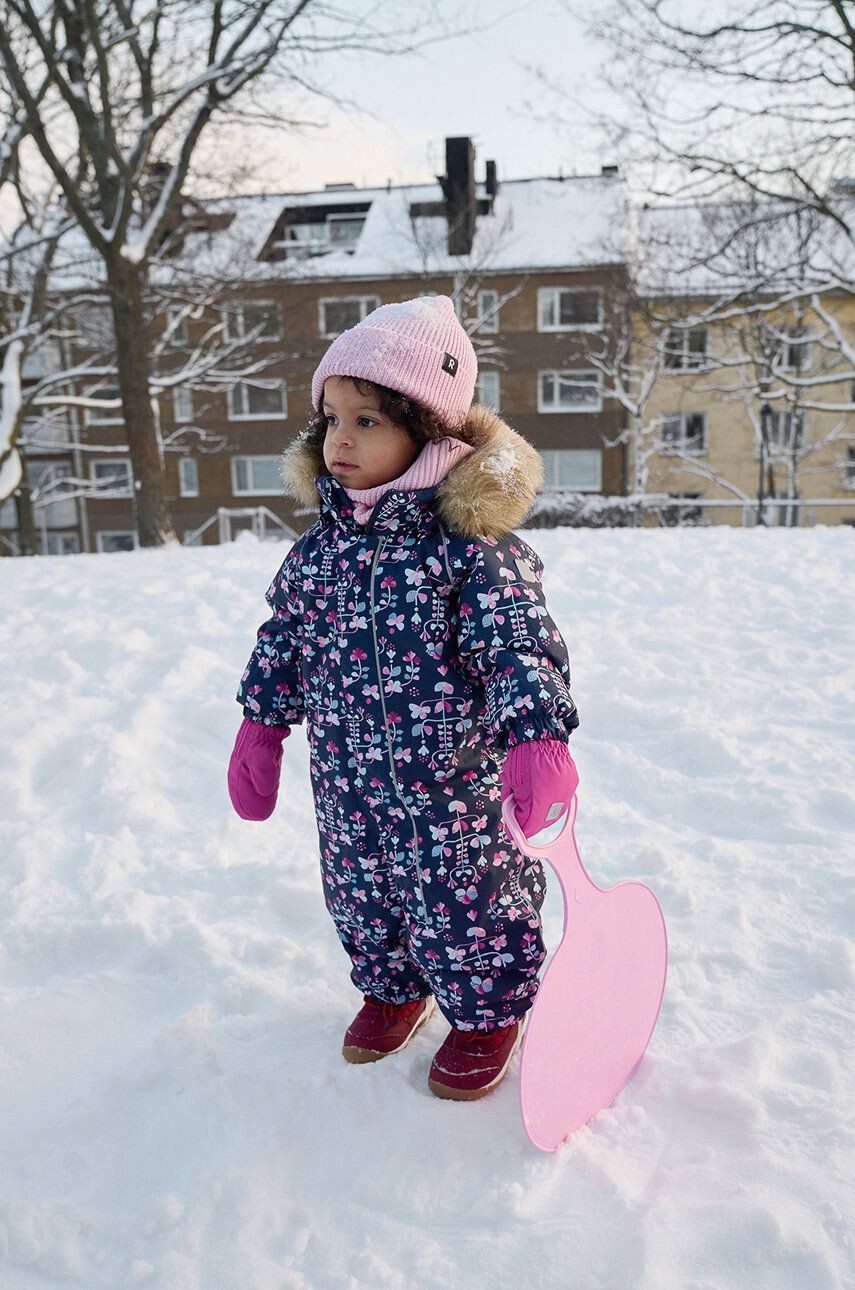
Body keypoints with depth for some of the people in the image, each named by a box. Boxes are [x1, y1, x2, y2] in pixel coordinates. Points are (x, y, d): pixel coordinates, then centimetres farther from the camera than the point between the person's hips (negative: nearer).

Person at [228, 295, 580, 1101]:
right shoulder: (318, 548, 1)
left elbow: (521, 646, -21)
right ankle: (392, 989, 49)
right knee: (360, 898, 21)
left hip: (453, 784, -5)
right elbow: (283, 641, 12)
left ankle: (490, 1013, 37)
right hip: (348, 781, 6)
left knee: (461, 903, 10)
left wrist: (537, 739, -33)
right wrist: (260, 726, 13)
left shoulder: (470, 542, -17)